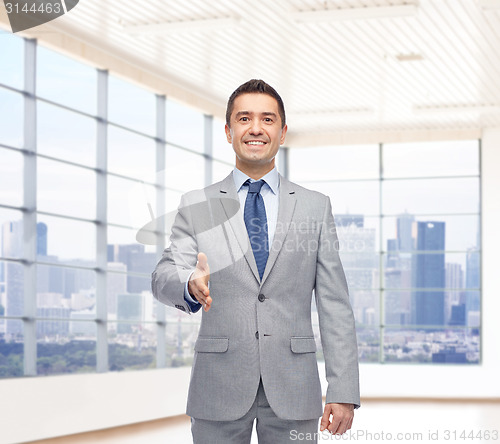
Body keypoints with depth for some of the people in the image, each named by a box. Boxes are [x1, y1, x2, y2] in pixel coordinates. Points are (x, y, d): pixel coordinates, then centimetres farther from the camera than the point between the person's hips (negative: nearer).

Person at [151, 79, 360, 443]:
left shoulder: (316, 207, 8)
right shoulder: (196, 206, 7)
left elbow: (335, 306, 4)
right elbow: (165, 276, -5)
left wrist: (344, 392, -4)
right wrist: (190, 287, -30)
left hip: (292, 390, 0)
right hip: (219, 390, 0)